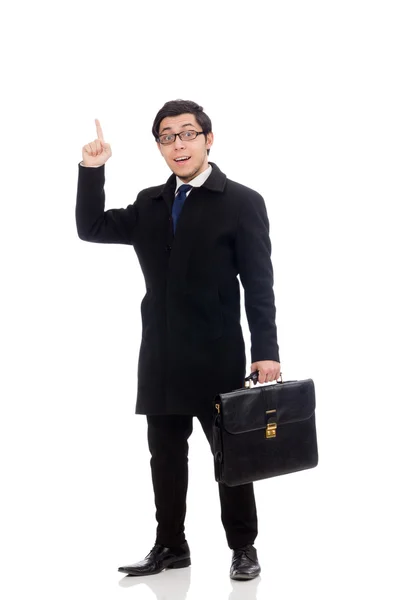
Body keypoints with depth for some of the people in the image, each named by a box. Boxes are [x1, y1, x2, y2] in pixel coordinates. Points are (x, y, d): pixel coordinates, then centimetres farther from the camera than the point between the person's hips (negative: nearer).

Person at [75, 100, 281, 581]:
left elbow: (259, 285, -7)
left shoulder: (242, 202, -4)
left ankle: (243, 547, 17)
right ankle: (170, 546, 21)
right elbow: (91, 229, 12)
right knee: (165, 456, 10)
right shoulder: (150, 204, 12)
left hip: (216, 359, -5)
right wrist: (91, 171, -1)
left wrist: (266, 353, -14)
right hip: (161, 359, 5)